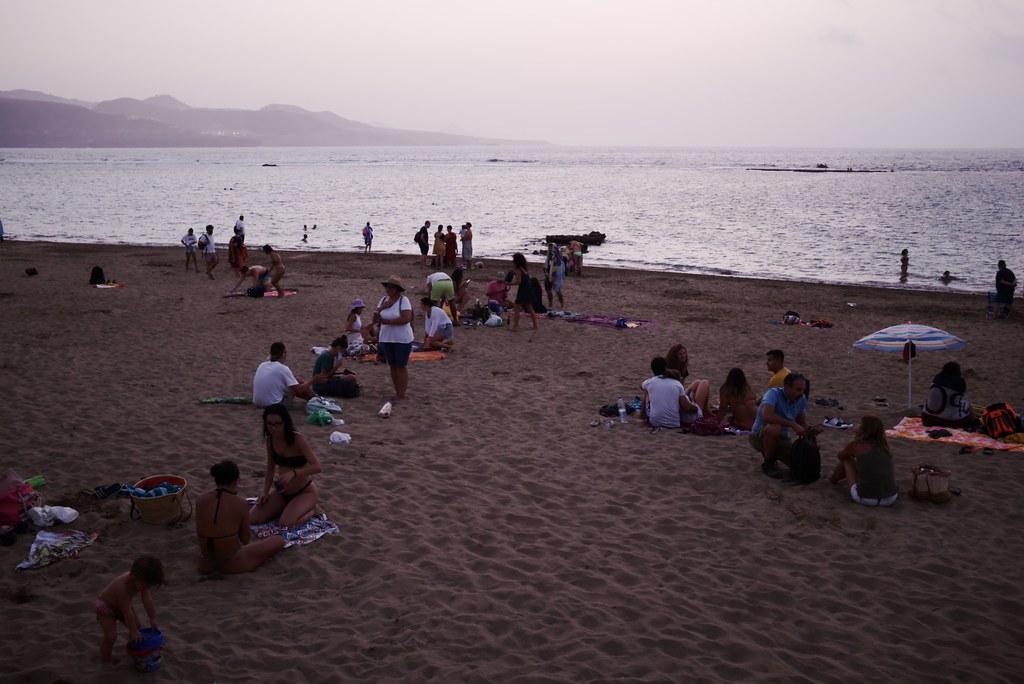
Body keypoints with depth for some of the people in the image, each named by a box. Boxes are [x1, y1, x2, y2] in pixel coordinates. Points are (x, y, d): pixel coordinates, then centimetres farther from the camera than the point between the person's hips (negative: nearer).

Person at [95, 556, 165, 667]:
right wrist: (134, 631, -26)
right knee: (111, 636, -13)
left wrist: (153, 619, -10)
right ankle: (105, 661, 10)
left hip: (119, 604, 7)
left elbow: (148, 602, -15)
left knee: (136, 626, 13)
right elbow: (127, 613, -35)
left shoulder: (141, 582, -23)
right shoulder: (122, 587, -44)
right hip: (105, 606, -7)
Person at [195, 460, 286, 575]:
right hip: (232, 565, -4)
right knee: (279, 540, 16)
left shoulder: (200, 499, -4)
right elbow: (245, 540, -3)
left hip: (205, 566, 4)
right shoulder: (240, 503, -16)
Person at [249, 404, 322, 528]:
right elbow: (270, 470, 6)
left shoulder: (298, 439, -25)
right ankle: (287, 508, 14)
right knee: (253, 518, -8)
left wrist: (293, 473, -43)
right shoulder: (270, 440, -6)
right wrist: (266, 492, -7)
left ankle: (311, 510, 2)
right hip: (282, 492, 6)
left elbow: (316, 466, -30)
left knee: (285, 524, -28)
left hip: (305, 491, -6)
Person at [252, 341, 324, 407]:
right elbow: (299, 390, -14)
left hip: (258, 403, 7)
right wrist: (313, 380, 1)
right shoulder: (283, 369, -13)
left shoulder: (262, 365, 4)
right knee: (298, 380, 8)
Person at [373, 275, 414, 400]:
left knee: (401, 367, 0)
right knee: (392, 366, 12)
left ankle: (401, 395, 5)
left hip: (402, 339, -6)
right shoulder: (384, 299, 6)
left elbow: (406, 318, -24)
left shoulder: (403, 300, -12)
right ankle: (397, 392, 22)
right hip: (386, 339, 6)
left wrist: (388, 321, -23)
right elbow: (375, 319, 6)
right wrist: (381, 308, -12)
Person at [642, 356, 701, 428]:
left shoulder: (649, 382, 0)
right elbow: (688, 408, -8)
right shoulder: (677, 384, -2)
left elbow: (641, 386, 27)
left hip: (654, 422, 0)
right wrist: (695, 407, 14)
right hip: (675, 424, 0)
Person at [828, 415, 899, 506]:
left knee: (846, 460, 21)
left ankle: (834, 479, 47)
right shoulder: (884, 446, 9)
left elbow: (840, 456, 18)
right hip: (890, 500, 4)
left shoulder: (857, 446, -3)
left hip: (865, 498, -4)